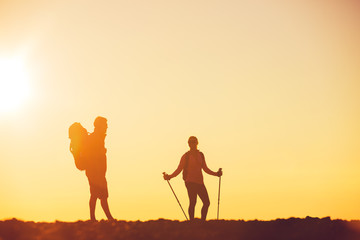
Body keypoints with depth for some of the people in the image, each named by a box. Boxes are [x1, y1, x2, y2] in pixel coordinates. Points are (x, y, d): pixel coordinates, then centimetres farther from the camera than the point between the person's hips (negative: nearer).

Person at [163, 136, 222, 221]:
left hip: (200, 182, 6)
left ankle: (202, 221, 11)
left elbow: (205, 169, 23)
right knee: (192, 202, -13)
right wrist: (170, 176, -16)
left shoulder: (201, 155, 15)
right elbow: (179, 169, -2)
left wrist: (216, 173, 15)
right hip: (190, 182, -6)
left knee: (206, 202, 1)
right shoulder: (186, 156, 0)